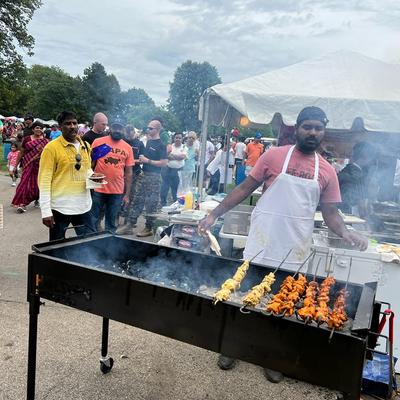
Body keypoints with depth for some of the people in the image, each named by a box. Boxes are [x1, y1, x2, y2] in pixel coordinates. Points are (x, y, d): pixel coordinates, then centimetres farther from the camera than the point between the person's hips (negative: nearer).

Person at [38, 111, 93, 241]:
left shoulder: (86, 146, 9)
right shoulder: (51, 147, -9)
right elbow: (44, 180, -11)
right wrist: (46, 211, -15)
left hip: (83, 206, 5)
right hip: (60, 207, -5)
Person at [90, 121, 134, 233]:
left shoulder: (127, 148, 5)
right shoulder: (98, 142, -2)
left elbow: (128, 172, 8)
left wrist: (127, 194, 6)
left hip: (117, 192, 2)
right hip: (98, 189, -2)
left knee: (112, 223, 13)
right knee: (92, 220, 7)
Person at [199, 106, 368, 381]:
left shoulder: (327, 171, 4)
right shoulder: (274, 156, -4)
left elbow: (330, 213, 8)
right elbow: (245, 189, -1)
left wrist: (346, 233, -12)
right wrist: (214, 215, -7)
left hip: (295, 251, 2)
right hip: (262, 244, -2)